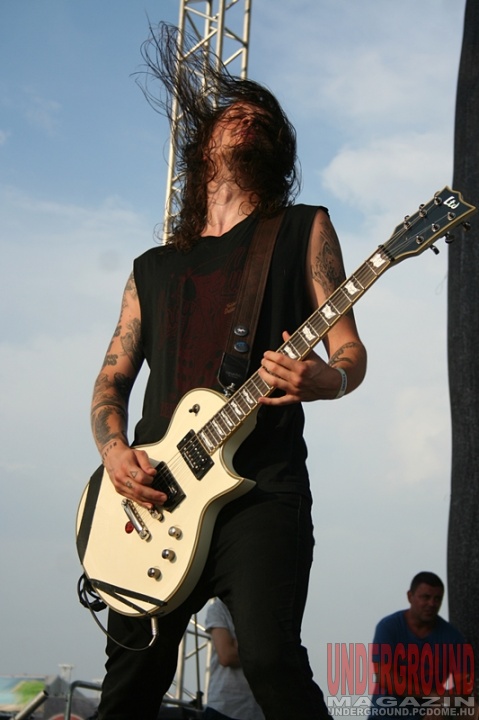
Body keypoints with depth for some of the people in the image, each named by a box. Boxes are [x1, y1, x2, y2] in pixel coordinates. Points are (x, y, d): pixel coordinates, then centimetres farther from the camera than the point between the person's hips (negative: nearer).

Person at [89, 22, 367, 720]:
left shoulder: (303, 230, 11)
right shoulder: (153, 268, 21)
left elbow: (351, 350, 4)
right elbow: (112, 380, 20)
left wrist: (325, 379, -20)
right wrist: (114, 449, -1)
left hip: (261, 485, -4)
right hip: (151, 495, 4)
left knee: (270, 662, -21)